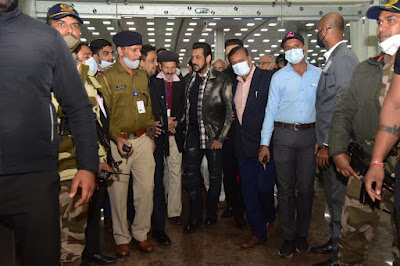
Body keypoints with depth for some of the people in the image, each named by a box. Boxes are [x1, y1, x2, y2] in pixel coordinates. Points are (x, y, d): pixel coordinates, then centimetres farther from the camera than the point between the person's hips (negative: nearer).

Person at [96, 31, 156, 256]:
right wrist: (116, 138, -17)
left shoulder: (143, 76, 15)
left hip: (143, 140, 4)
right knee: (118, 191, 3)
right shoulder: (106, 77, -2)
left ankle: (141, 233, 21)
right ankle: (122, 238, 19)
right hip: (118, 142, -4)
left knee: (146, 188, 4)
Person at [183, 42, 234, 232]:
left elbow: (229, 111, -7)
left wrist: (220, 137, -11)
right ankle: (195, 216, 17)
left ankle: (211, 213, 25)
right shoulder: (189, 81, 10)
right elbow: (187, 108, 15)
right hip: (193, 133, 4)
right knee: (191, 174, 4)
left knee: (215, 175, 6)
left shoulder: (221, 80, -6)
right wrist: (186, 134, 9)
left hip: (214, 134, -4)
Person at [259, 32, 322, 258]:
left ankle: (302, 234, 21)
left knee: (306, 187, 5)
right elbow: (270, 110, 3)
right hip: (283, 135, -1)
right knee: (286, 188, 3)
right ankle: (289, 237, 15)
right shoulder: (279, 77, 5)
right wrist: (265, 143, -2)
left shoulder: (319, 74, 7)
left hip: (309, 135, 1)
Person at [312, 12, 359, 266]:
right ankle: (335, 242, 34)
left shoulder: (343, 59, -16)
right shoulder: (334, 59, 15)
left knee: (338, 198, 0)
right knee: (334, 196, 19)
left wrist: (328, 145, -20)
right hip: (329, 142, 10)